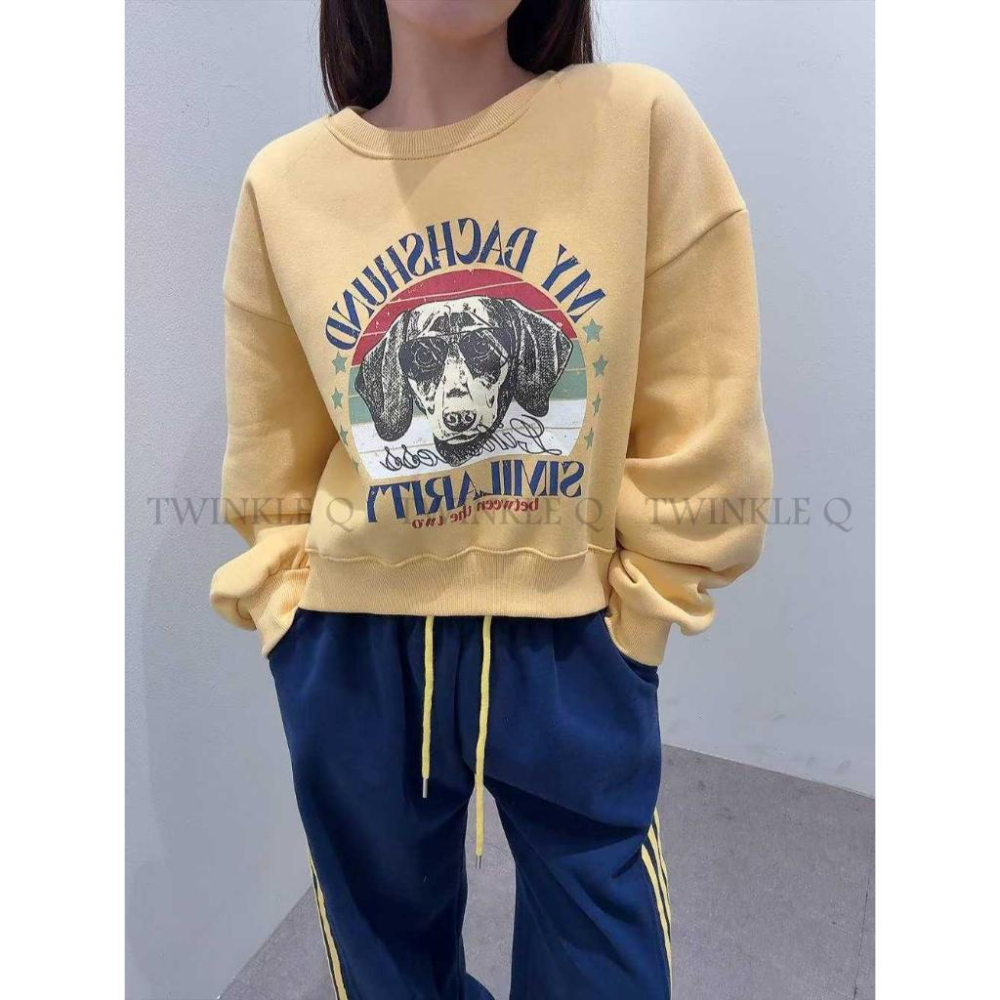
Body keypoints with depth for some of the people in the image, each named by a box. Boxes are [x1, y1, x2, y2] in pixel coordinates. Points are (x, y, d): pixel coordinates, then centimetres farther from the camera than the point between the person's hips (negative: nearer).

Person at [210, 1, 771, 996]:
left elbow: (702, 423, -5)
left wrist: (639, 603, -1)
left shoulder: (642, 121, -8)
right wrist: (293, 609, 6)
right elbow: (268, 461, 7)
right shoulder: (283, 182, -1)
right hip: (354, 650, 3)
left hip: (574, 645, -1)